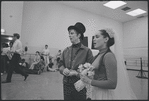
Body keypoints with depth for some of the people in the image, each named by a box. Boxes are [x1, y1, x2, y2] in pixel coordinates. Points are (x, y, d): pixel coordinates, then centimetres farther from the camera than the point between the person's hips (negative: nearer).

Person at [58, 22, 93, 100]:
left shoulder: (87, 51, -10)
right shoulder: (66, 50, 3)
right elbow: (60, 65, 8)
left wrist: (76, 73, -20)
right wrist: (64, 70, -13)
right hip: (66, 84, 4)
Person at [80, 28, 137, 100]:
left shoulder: (109, 56, -20)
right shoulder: (98, 55, 4)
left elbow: (112, 84, -24)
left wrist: (90, 81, -19)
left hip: (105, 94, -8)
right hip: (96, 92, 8)